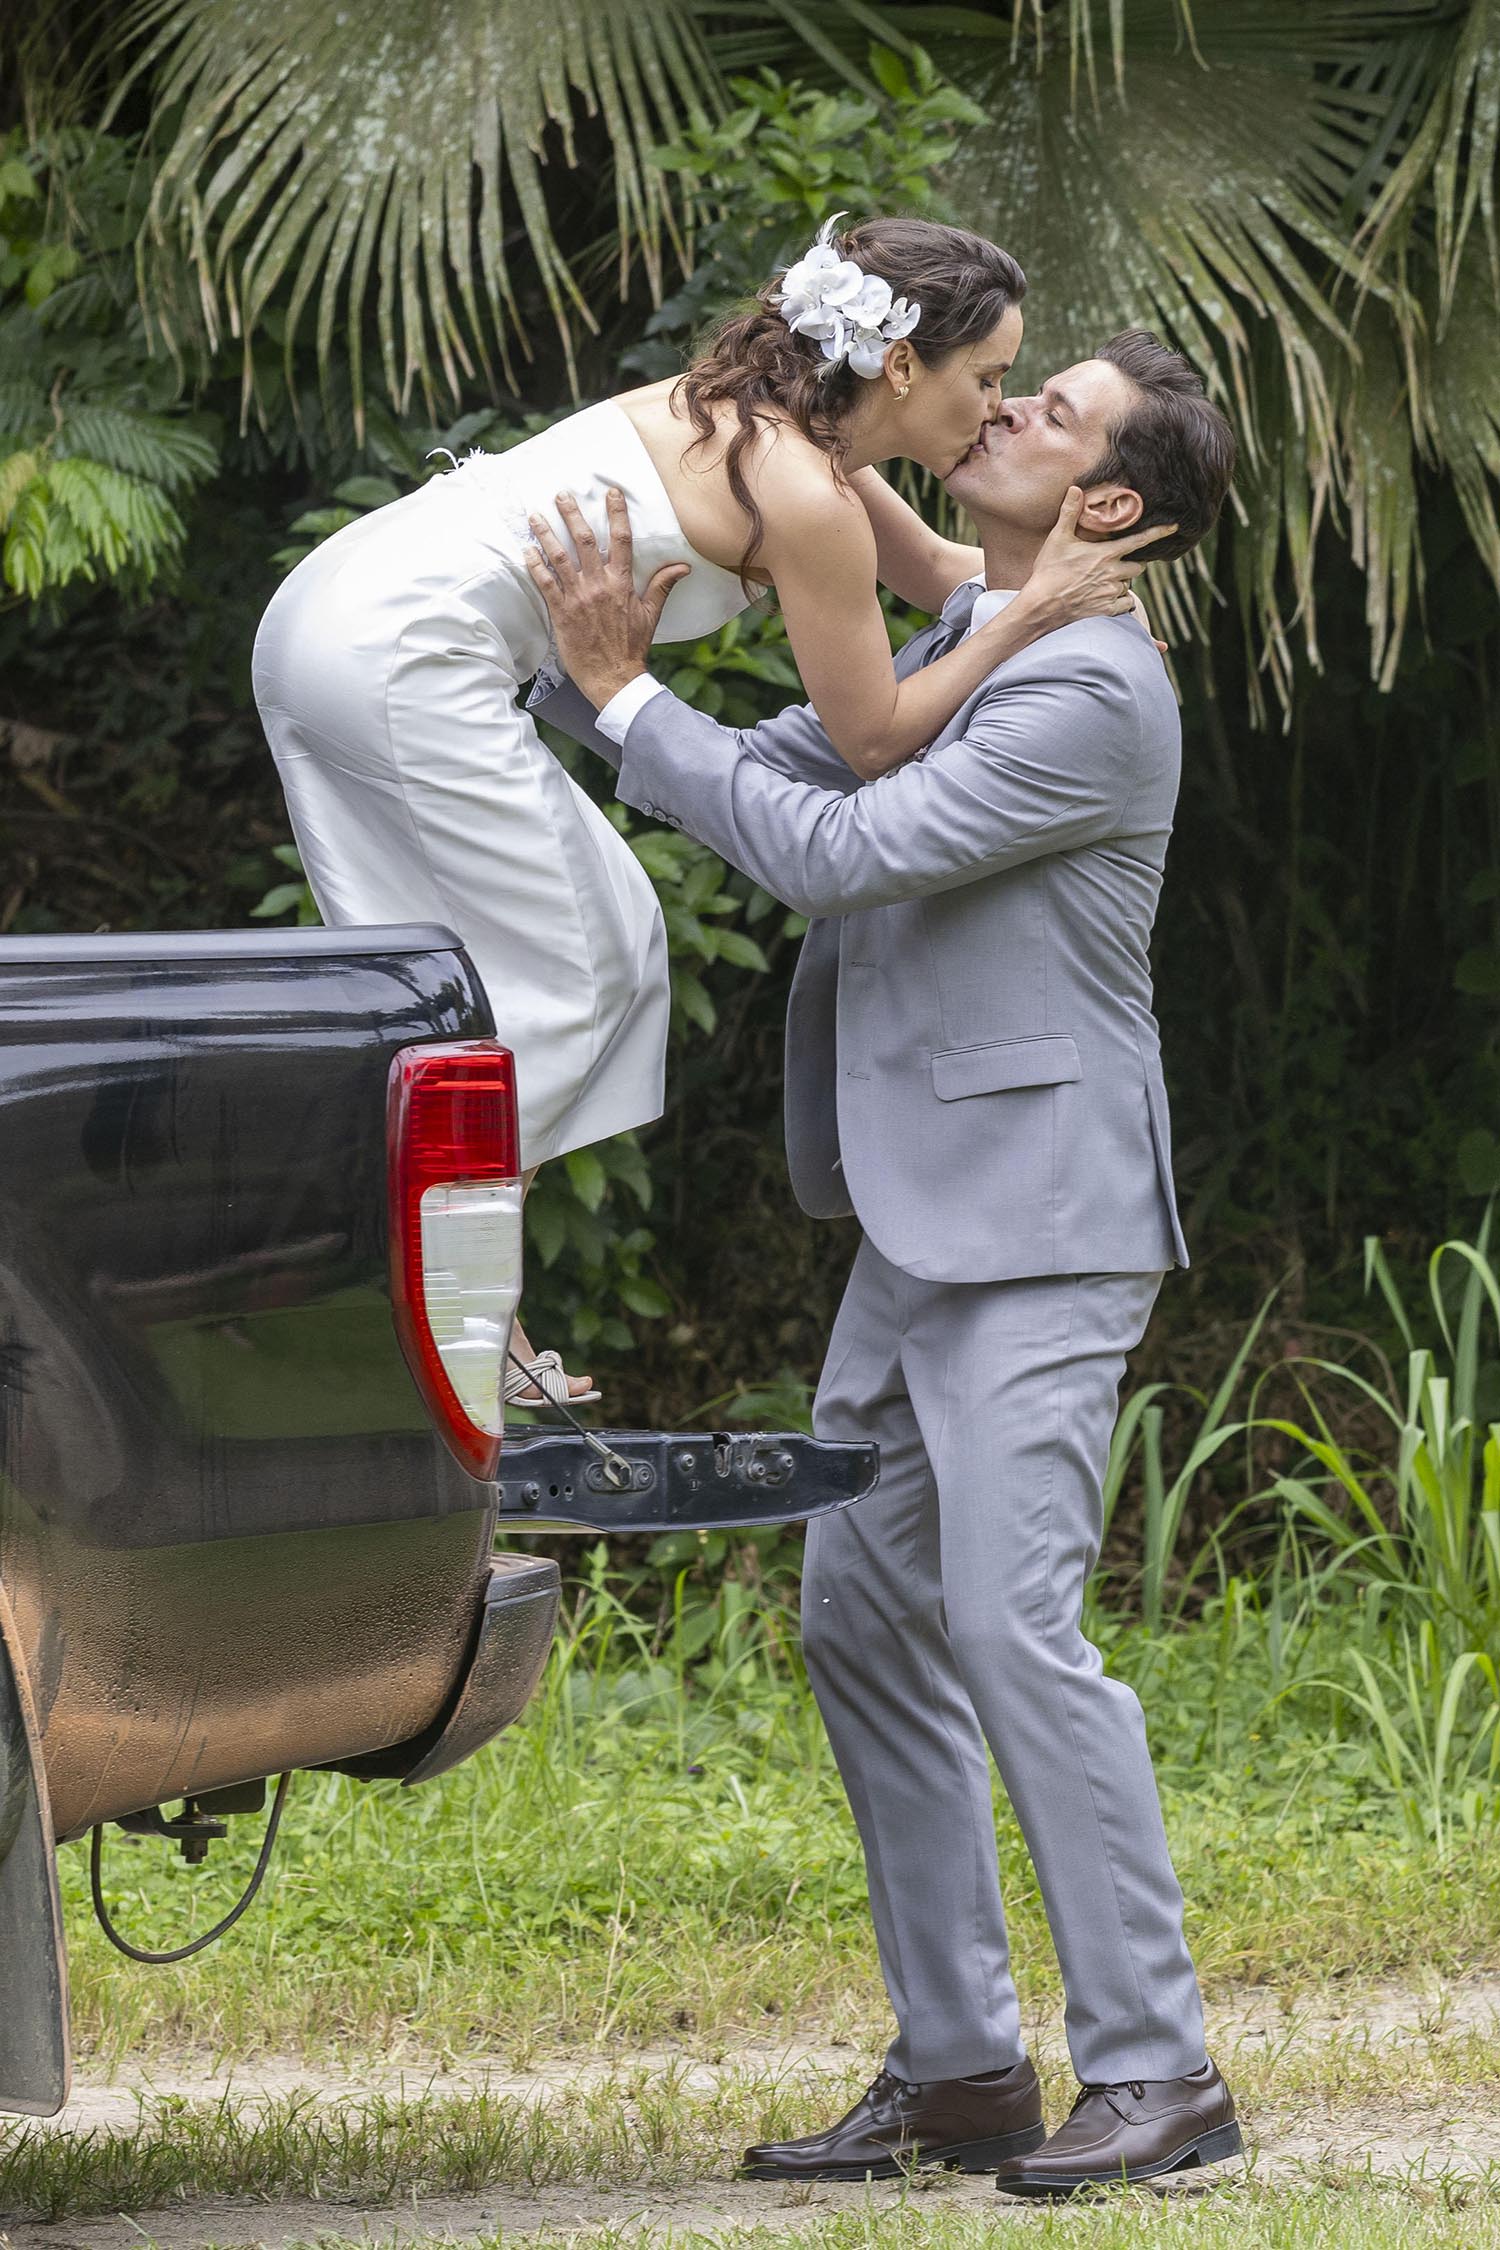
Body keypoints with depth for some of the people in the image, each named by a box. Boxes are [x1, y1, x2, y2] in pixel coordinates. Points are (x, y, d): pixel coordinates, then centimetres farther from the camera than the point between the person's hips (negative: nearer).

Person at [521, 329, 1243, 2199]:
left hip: (1037, 1224, -10)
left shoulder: (1094, 695, -16)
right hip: (921, 1222, 10)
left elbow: (835, 851, -20)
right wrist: (577, 659, 8)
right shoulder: (944, 654, 15)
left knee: (1013, 1622, -15)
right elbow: (769, 779, 22)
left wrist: (623, 694, -15)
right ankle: (957, 2064, 13)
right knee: (864, 1618, 9)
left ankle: (1154, 2069, -11)